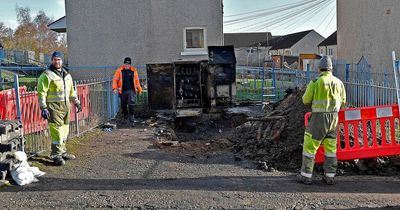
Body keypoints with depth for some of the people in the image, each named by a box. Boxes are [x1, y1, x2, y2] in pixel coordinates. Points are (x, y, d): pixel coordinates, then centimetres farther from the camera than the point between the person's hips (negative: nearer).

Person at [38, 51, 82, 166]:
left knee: (64, 130, 12)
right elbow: (41, 93, -11)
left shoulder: (67, 75, 15)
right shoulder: (47, 75, -7)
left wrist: (77, 103, 23)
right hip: (54, 107, -7)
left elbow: (71, 91, 25)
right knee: (57, 131, -9)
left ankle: (62, 152, 24)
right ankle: (56, 155, -1)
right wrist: (43, 108, -18)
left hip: (66, 106, 7)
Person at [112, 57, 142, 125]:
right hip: (122, 91, 1)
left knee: (131, 105, -14)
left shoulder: (134, 70, 6)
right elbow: (115, 79, 1)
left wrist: (139, 89, 18)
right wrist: (114, 88, -12)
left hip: (131, 90, -1)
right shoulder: (119, 70, 2)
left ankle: (132, 120, -11)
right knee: (123, 105, 9)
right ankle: (126, 116, 33)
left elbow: (136, 80, 15)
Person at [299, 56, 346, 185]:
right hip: (333, 117, 5)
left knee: (310, 146, 4)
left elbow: (306, 100, -5)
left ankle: (306, 176, 8)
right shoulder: (338, 82, 5)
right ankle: (329, 176, 18)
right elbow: (342, 102, 14)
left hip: (318, 117, -5)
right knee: (331, 148, 14)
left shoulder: (315, 82, -11)